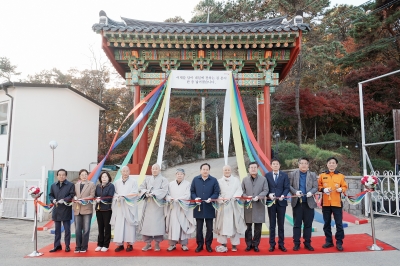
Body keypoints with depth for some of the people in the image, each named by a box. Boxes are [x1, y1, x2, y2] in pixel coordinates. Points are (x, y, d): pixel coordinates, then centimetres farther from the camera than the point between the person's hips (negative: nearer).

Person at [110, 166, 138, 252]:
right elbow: (114, 193, 9)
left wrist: (123, 196, -13)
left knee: (130, 225, -2)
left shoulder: (133, 182, 3)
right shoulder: (117, 182, 13)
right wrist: (117, 197, -12)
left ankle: (130, 244, 5)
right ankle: (120, 244, 6)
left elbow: (135, 194, -4)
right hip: (119, 207, 3)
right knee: (118, 225, 0)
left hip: (129, 207, -2)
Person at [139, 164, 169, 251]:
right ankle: (148, 243, 9)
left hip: (158, 204, -3)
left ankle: (157, 243, 7)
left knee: (157, 223, -4)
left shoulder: (163, 180, 6)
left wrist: (153, 193, -18)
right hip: (148, 204, 3)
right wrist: (146, 192, -11)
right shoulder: (147, 179, 18)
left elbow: (164, 190, -8)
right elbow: (142, 187, 10)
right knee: (147, 223, 0)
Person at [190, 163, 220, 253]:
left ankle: (208, 245, 21)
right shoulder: (195, 179, 6)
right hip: (198, 207, 1)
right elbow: (192, 191, 8)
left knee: (209, 228, 7)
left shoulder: (214, 180, 1)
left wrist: (211, 198, -18)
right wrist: (195, 198, -11)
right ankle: (199, 245, 20)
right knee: (199, 228, 8)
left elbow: (216, 193, -1)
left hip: (209, 208, -1)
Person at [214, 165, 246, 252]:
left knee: (234, 225, 1)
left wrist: (233, 198, -15)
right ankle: (223, 244, 7)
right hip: (223, 206, 0)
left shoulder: (236, 180, 12)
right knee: (223, 224, -1)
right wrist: (220, 199, -16)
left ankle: (234, 244, 10)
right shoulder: (219, 181, 9)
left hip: (234, 206, 0)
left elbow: (239, 190, 1)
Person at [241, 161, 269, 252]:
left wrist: (258, 197, -16)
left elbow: (265, 190, -1)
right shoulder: (245, 179, 7)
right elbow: (242, 191, 7)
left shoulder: (263, 179, 3)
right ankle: (248, 244, 18)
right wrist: (246, 197, -13)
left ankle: (256, 244, 17)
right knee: (248, 227, 6)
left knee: (258, 228, 4)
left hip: (259, 206, 0)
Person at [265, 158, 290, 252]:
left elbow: (287, 188, -1)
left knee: (281, 224, 7)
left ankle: (281, 244, 18)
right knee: (272, 224, 6)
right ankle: (272, 244, 14)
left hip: (281, 202, 0)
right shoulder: (267, 175, 4)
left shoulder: (284, 175, 5)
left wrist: (283, 195, -17)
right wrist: (269, 194, -16)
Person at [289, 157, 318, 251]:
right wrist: (295, 192, -17)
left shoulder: (313, 175, 8)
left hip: (309, 203, 1)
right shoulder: (292, 174, 3)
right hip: (297, 203, -1)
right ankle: (296, 243, 14)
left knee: (308, 224, 7)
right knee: (297, 224, 5)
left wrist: (311, 192, -16)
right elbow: (289, 186, 0)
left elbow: (315, 187, 3)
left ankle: (307, 243, 19)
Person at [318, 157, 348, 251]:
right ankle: (329, 241, 21)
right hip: (326, 203, 2)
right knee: (326, 223, 9)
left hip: (337, 203, -1)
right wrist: (323, 189, -11)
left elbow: (345, 187, 6)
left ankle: (339, 242, 11)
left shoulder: (340, 175, 5)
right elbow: (318, 186, 9)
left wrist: (341, 189, -15)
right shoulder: (322, 175, 7)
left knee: (339, 223, 0)